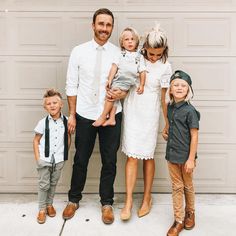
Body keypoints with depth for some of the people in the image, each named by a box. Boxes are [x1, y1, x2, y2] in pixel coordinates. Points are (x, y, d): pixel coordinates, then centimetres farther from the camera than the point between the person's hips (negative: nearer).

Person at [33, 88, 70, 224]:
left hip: (59, 159, 2)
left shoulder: (66, 121, -4)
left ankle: (50, 204, 33)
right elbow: (36, 140, -1)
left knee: (53, 184, 15)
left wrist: (65, 154, 4)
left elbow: (68, 138, 7)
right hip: (44, 159, -2)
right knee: (44, 184, 3)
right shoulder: (43, 123, -8)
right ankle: (42, 209, 17)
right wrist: (37, 158, -6)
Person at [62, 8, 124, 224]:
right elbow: (72, 85, 0)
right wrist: (72, 114, -2)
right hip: (85, 115, 0)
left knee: (109, 162, 9)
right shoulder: (79, 51, -2)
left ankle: (106, 203, 28)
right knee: (81, 160, 13)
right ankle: (74, 200, 33)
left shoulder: (119, 53, -2)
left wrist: (121, 92, -17)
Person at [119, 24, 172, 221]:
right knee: (132, 156, -1)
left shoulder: (165, 67, -4)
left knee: (148, 156, 7)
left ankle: (147, 198, 23)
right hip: (132, 111, 1)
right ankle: (128, 200, 5)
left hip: (150, 114, -1)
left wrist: (168, 122, 1)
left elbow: (164, 97, 0)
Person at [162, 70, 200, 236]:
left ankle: (190, 213, 37)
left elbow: (194, 136, -14)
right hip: (172, 154, 5)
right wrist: (166, 132, 8)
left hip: (186, 156, -5)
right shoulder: (170, 108, 3)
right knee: (176, 187, 10)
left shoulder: (190, 110, -15)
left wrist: (191, 159, -16)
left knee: (188, 186, 14)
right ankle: (179, 220, 20)